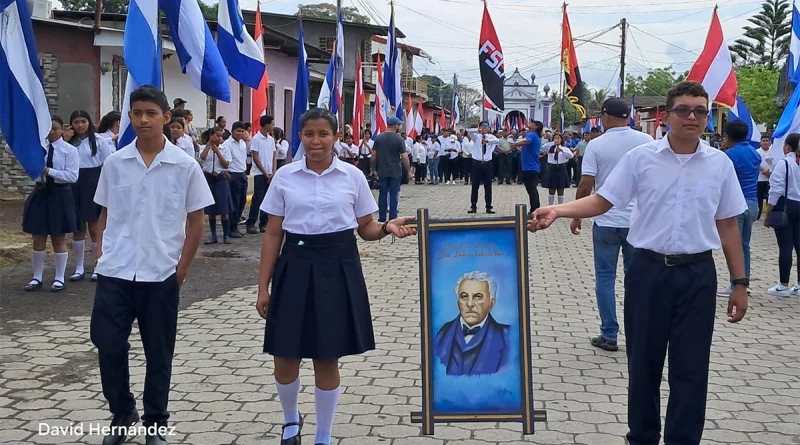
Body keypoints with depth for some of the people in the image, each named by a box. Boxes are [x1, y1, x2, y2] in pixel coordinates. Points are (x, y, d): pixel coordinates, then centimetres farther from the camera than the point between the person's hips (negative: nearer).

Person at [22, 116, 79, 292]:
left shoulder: (69, 150, -8)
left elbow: (72, 176, -15)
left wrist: (49, 171, -21)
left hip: (60, 195, -3)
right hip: (40, 193, 3)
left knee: (59, 238, 7)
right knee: (38, 238, 9)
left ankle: (59, 278, 19)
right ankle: (37, 277, 21)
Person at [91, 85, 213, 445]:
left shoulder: (184, 165, -4)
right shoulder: (115, 163, 2)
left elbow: (195, 220, 1)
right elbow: (105, 214, 11)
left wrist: (183, 267, -3)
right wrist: (101, 253, 2)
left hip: (161, 274, -1)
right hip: (114, 272, 2)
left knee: (159, 353, 9)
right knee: (108, 346, 3)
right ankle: (122, 413, 26)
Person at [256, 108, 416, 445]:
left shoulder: (353, 176, 1)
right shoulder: (285, 176, 2)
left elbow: (365, 228, 6)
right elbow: (273, 234, 4)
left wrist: (387, 228, -17)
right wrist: (263, 287, 2)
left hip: (337, 268, -1)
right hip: (295, 267, 1)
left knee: (327, 359, 6)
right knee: (285, 357, 5)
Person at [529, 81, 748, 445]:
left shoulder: (720, 164, 3)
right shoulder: (640, 158, -2)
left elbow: (727, 226, 7)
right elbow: (602, 201, -2)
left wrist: (740, 283, 8)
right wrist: (556, 211, -19)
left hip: (698, 274, 1)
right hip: (649, 271, -1)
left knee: (691, 368, 6)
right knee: (644, 363, 11)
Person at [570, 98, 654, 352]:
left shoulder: (596, 145, -7)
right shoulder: (646, 142, -1)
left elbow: (585, 186, -9)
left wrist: (576, 217, 3)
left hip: (606, 221, -2)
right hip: (639, 221, 2)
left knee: (605, 277, 7)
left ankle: (609, 336, 8)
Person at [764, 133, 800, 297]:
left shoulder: (783, 164, -11)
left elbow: (776, 191, -14)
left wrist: (767, 214, -9)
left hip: (785, 206, -6)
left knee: (785, 247, -3)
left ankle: (783, 286, 2)